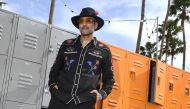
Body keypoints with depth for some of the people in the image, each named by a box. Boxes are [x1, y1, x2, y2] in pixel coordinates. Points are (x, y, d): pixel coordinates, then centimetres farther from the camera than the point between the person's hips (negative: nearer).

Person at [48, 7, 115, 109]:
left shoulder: (103, 50, 9)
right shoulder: (67, 45, 14)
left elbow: (109, 78, 16)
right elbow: (55, 69, 22)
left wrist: (102, 93, 1)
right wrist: (52, 85, 6)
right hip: (59, 99, 2)